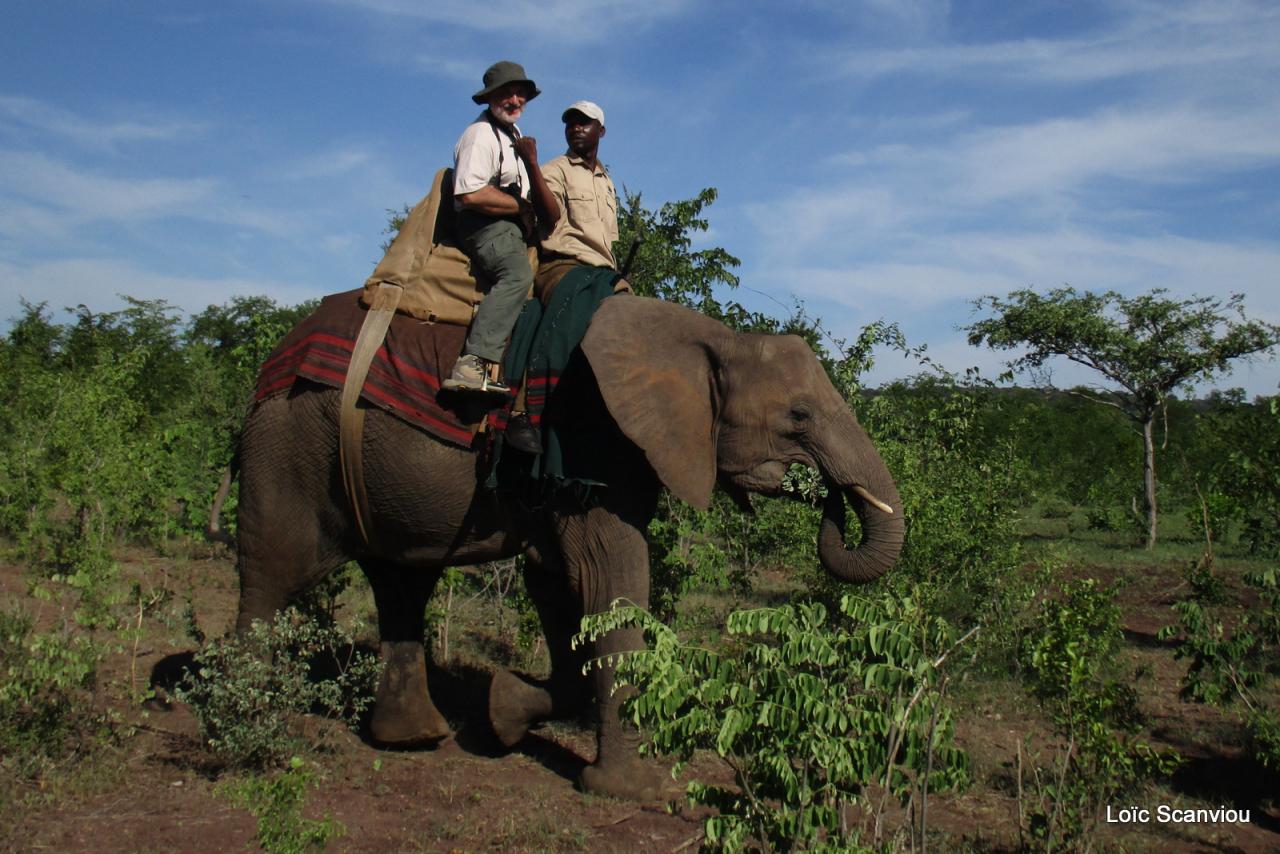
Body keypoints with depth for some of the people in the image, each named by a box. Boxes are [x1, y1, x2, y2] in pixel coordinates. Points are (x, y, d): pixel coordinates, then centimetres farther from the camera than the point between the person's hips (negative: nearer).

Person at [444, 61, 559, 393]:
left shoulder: (513, 133, 25)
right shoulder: (480, 134, -6)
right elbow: (471, 194, -21)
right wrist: (523, 205, -9)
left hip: (513, 226, 11)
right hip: (486, 226, -11)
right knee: (518, 272, -34)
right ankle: (472, 363, -45)